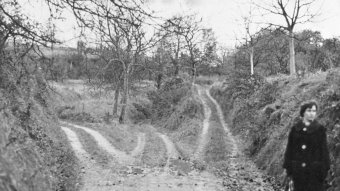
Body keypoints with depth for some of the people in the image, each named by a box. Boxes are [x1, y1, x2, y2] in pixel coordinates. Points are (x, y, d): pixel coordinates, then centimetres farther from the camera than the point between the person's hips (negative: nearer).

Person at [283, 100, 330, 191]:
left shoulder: (320, 129, 1)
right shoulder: (295, 129, 5)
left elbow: (324, 150, 0)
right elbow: (289, 149, 6)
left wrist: (324, 169, -6)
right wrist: (288, 166, 2)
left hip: (314, 170, -2)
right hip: (298, 170, 2)